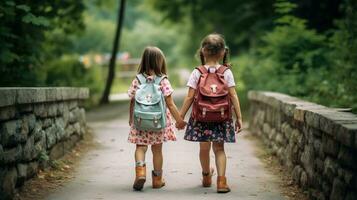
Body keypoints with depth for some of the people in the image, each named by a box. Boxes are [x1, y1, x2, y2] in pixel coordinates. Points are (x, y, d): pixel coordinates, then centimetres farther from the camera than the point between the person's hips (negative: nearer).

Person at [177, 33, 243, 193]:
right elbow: (233, 96, -7)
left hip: (201, 117, 0)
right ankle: (221, 180, -2)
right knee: (219, 148, 8)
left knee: (204, 147, 12)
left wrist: (181, 116, 1)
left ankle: (207, 177, 32)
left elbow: (190, 97, -7)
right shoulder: (227, 72, -4)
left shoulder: (197, 73, -5)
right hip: (222, 117, 0)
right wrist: (239, 118, -2)